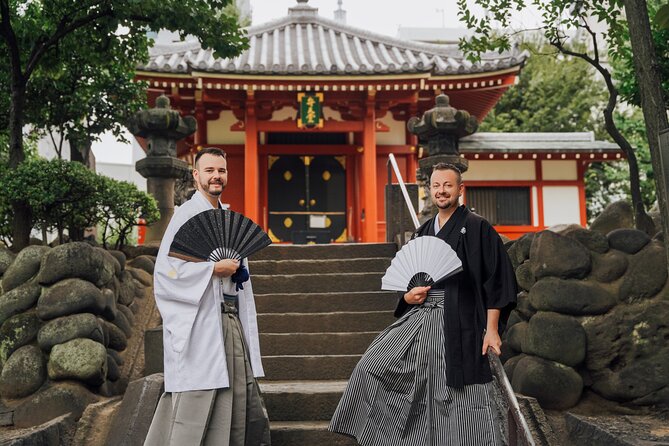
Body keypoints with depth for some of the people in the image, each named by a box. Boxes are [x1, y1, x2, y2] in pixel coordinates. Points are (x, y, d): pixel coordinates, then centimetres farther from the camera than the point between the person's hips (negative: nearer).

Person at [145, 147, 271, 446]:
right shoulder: (187, 214, -7)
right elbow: (166, 269, -15)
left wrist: (238, 270, 3)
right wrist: (214, 269, -16)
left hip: (231, 318, 8)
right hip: (200, 322, -8)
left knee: (239, 397, 9)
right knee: (198, 401, -6)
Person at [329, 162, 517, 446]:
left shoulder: (477, 228, -3)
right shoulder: (423, 233, 15)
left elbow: (496, 280, -7)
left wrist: (491, 328, -13)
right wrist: (407, 295, 1)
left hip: (459, 325, -6)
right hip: (420, 319, 6)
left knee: (459, 396, -3)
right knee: (371, 367, 0)